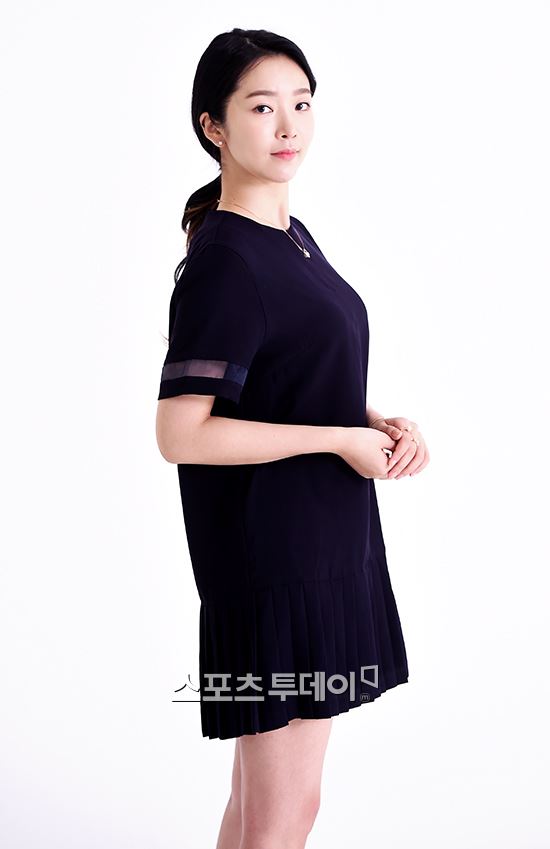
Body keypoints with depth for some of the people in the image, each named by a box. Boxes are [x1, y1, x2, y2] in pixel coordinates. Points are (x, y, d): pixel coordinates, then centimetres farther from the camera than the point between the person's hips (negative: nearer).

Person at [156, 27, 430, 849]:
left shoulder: (294, 236, 11)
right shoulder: (223, 262, -16)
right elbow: (181, 434, -22)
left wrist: (382, 423, 0)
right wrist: (342, 439, -17)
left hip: (325, 539, 8)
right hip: (272, 554, -8)